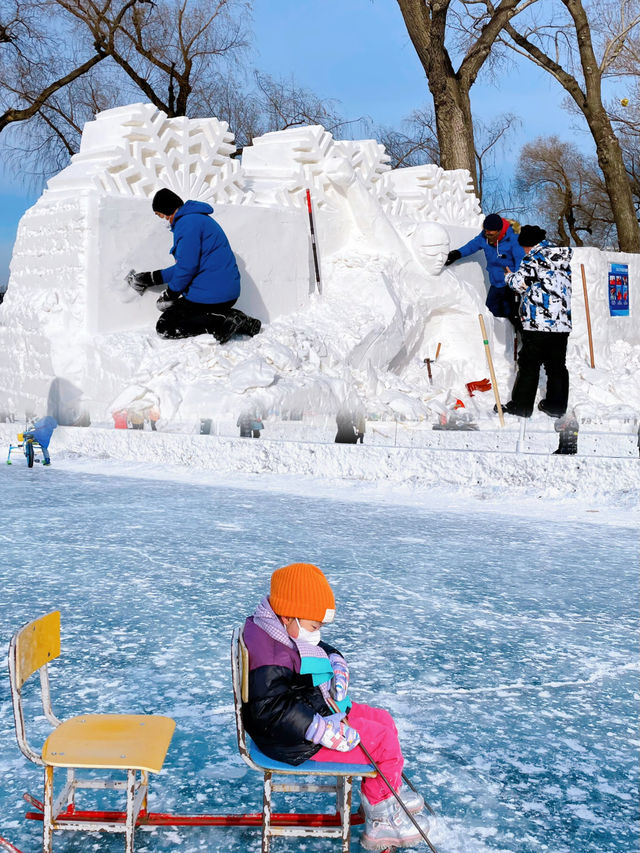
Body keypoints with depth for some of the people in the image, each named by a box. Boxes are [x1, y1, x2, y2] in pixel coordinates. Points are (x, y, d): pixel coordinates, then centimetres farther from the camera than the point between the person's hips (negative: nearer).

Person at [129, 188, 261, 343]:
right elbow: (184, 266, 25)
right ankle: (234, 317, 6)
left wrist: (170, 294, -4)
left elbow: (187, 267, -19)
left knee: (164, 327, -2)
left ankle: (222, 321, -16)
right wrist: (151, 278, 25)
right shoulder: (197, 218, 20)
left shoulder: (187, 224, -14)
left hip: (211, 294, -10)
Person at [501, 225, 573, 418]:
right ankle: (556, 407, 15)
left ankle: (521, 406, 4)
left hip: (538, 322, -7)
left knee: (528, 365, 0)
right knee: (557, 366, 11)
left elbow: (520, 284, -11)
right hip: (562, 323, 7)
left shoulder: (534, 258, -6)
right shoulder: (563, 258, 14)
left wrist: (509, 277, 10)